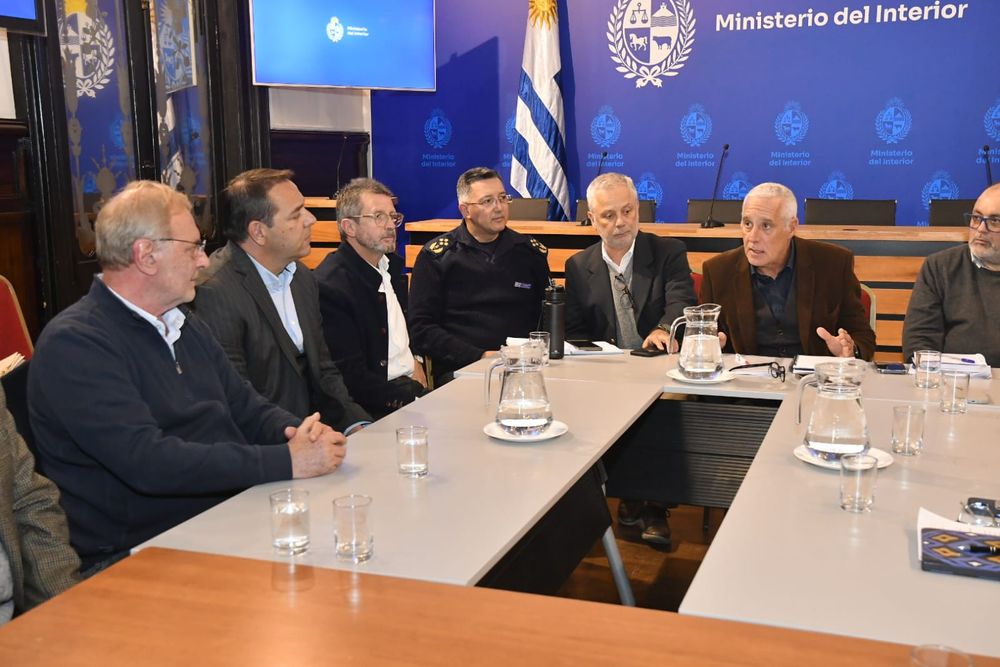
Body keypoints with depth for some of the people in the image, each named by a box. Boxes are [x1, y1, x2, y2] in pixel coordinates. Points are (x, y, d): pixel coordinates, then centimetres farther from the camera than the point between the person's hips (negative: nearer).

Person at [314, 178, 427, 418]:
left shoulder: (390, 263, 11)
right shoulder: (331, 286, -16)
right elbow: (351, 379, -17)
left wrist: (415, 362, 7)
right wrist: (415, 390, -15)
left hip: (413, 384, 9)